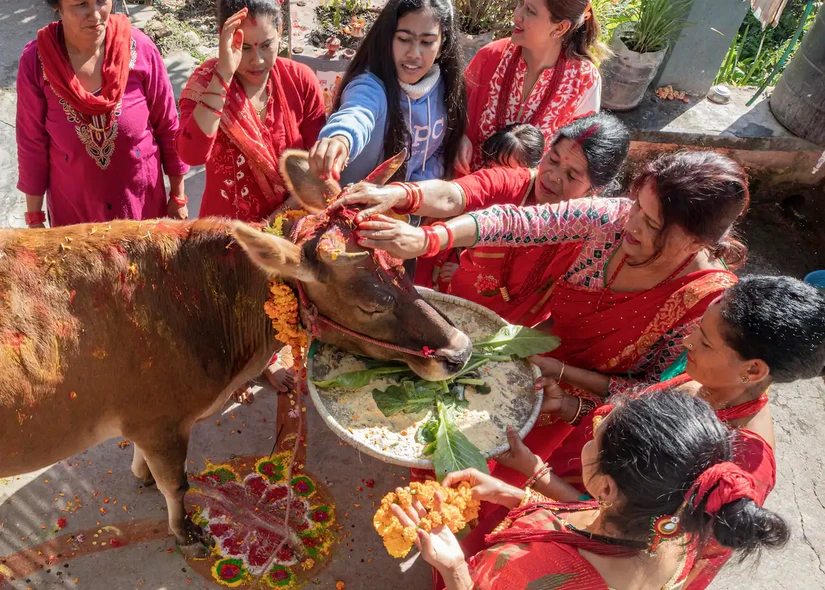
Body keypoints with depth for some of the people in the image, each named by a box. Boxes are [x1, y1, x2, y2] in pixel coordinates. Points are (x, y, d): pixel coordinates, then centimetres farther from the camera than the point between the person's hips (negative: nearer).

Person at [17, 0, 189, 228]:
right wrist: (34, 218, 0)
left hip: (141, 199, 0)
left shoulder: (139, 48, -16)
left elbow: (167, 127, -6)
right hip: (74, 205, 0)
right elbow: (32, 144, -5)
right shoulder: (36, 61, -15)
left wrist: (178, 196, 0)